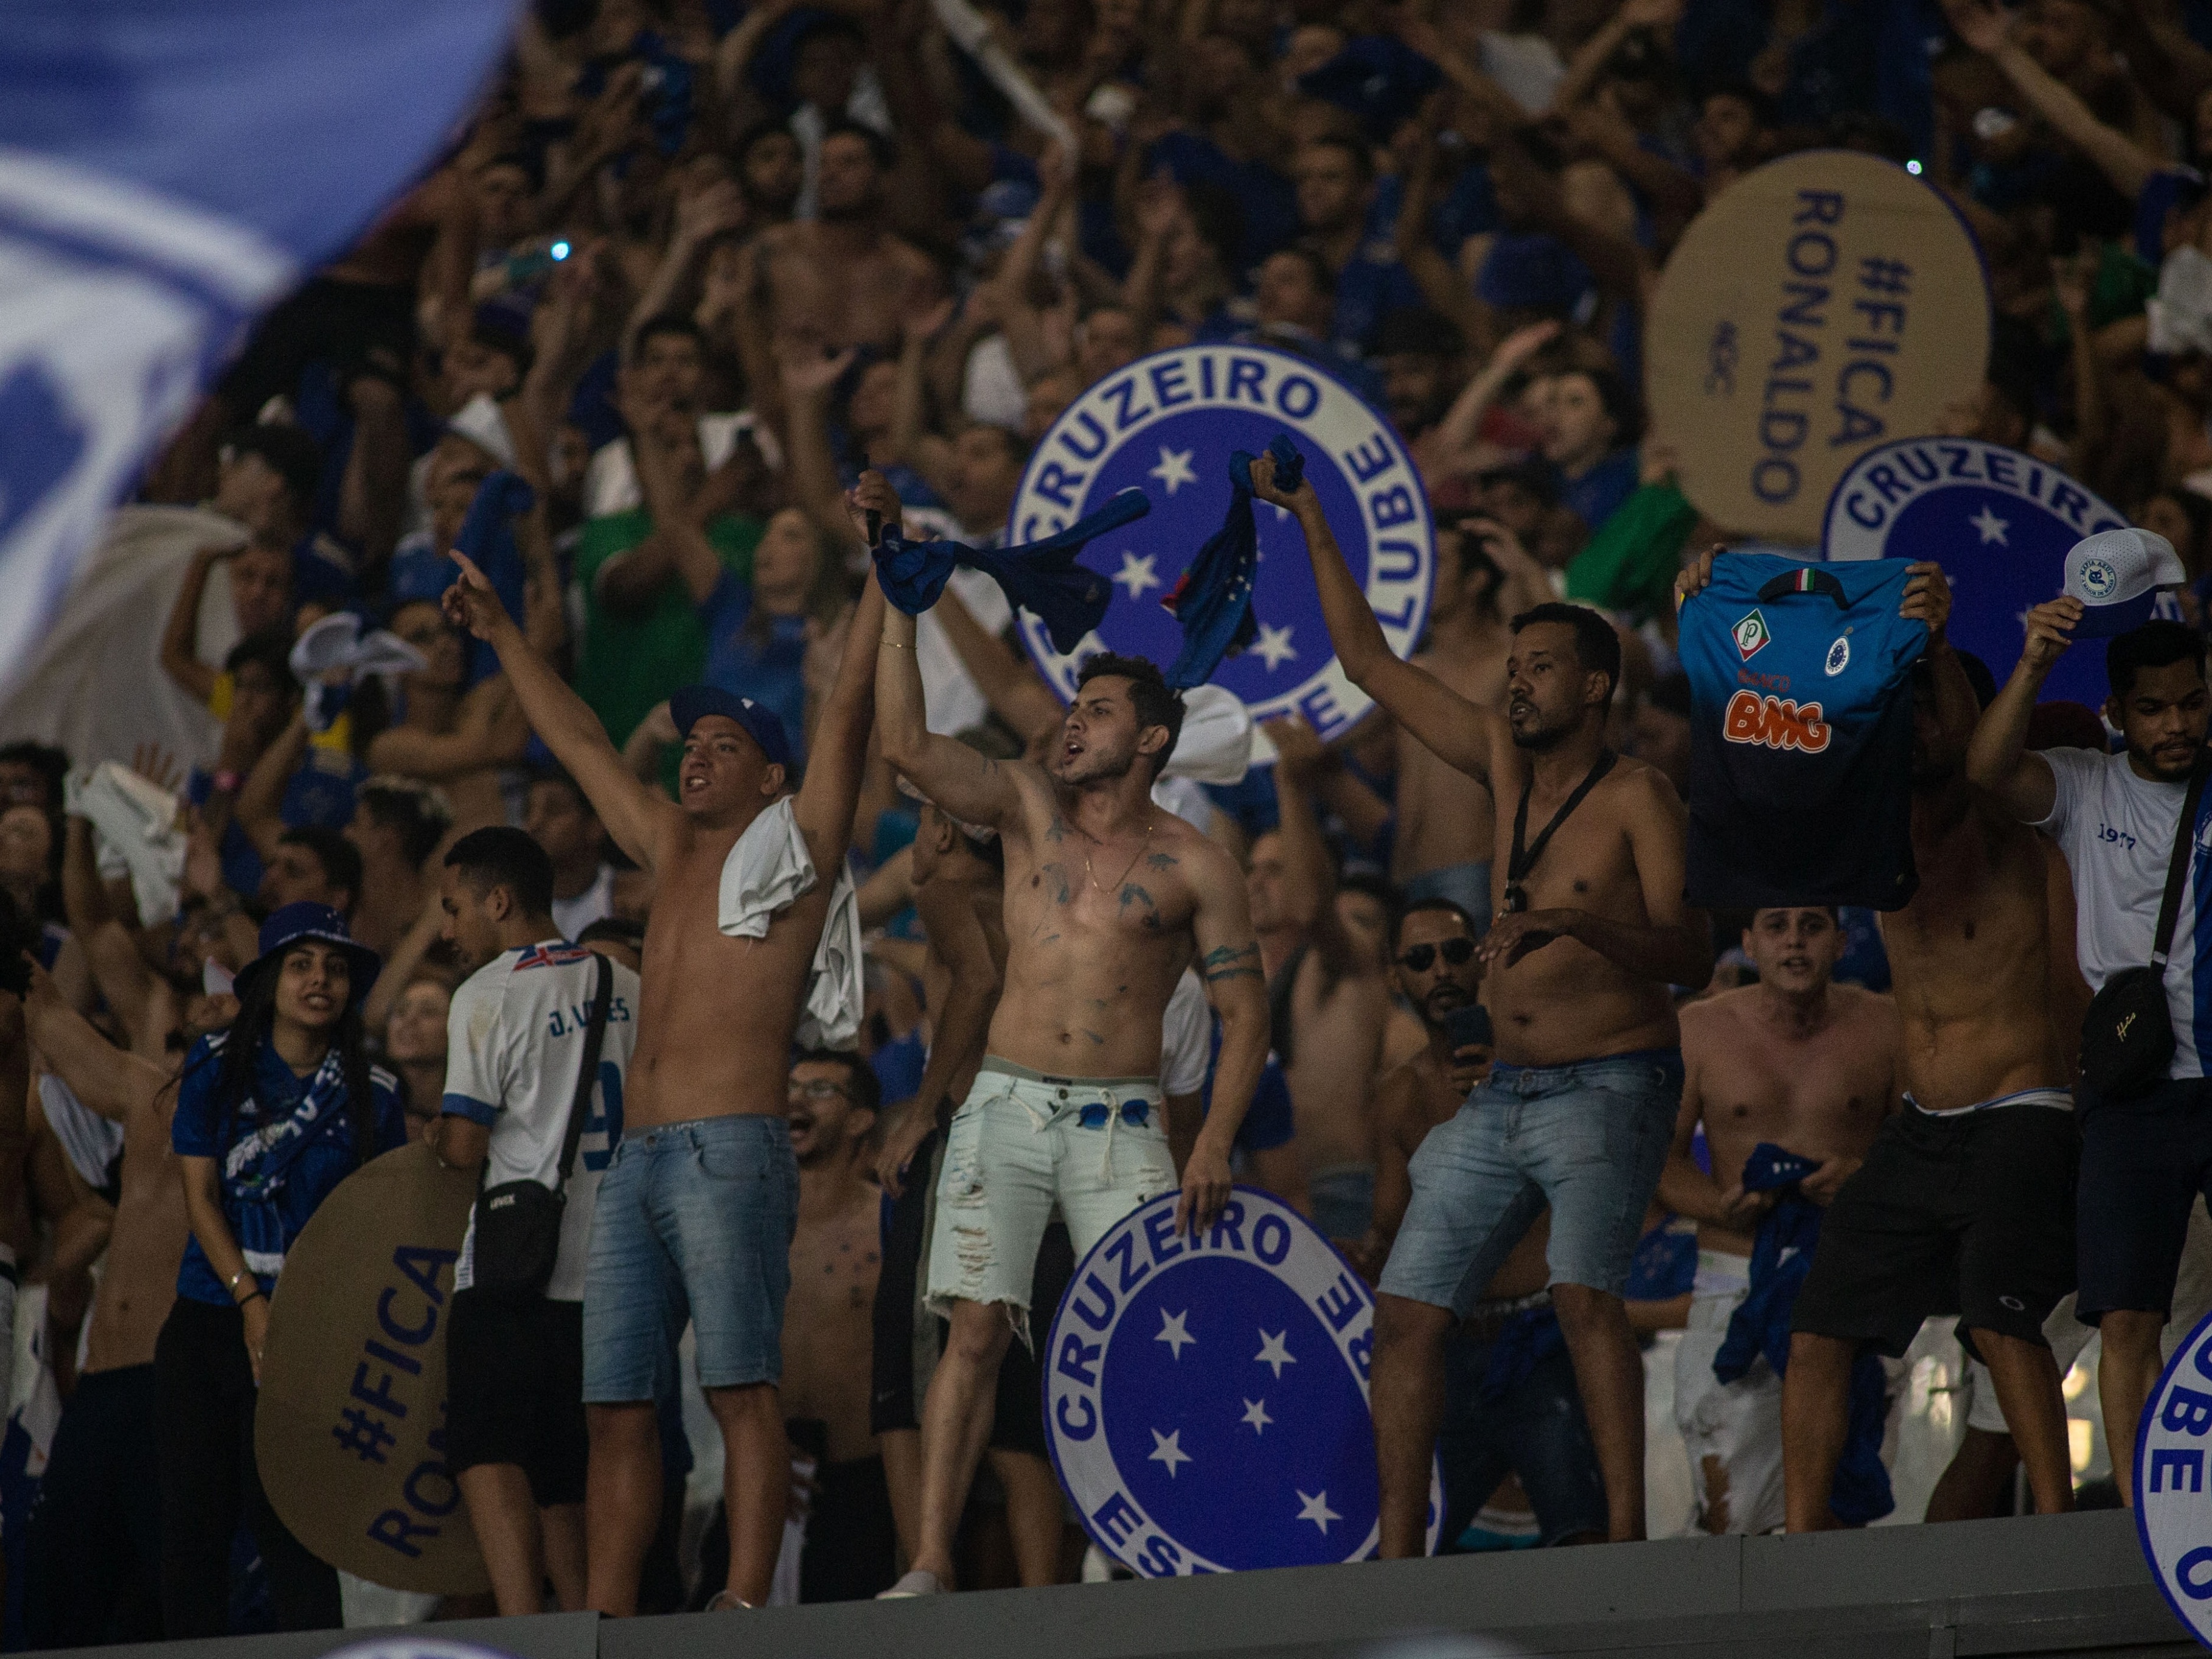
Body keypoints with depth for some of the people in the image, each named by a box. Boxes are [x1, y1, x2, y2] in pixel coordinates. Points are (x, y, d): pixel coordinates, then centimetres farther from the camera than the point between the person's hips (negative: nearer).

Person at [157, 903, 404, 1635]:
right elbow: (200, 1195, 1)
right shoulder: (217, 1067, 5)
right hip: (208, 1320, 1)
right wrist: (250, 1302, -9)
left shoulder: (371, 1095, 5)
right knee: (193, 1519, 0)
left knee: (291, 1520, -10)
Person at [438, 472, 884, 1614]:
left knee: (741, 1388, -14)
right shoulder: (670, 848, 25)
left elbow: (849, 708, -2)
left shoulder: (792, 844, 7)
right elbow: (579, 741, 35)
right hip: (636, 1161, 7)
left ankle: (744, 1611, -20)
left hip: (731, 1151, -7)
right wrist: (503, 637, 42)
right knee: (616, 1404, 1)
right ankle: (605, 1625, -2)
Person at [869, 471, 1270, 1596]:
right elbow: (905, 744, -4)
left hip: (1120, 1126, -1)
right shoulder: (1029, 807, 9)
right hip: (1006, 1110, 1)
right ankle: (930, 1562, -9)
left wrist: (1216, 1142, -10)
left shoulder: (1192, 865, 3)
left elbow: (1245, 1014, 3)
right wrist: (899, 594, -8)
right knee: (977, 1327, -7)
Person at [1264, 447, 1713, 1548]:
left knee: (1582, 1289, -27)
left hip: (1609, 1087, -7)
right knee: (1406, 1310, 0)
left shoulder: (1637, 797, -6)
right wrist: (1313, 526, 15)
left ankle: (1626, 1530, -31)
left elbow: (1692, 955, -15)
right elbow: (1371, 666, 17)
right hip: (1504, 1094, 7)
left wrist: (1572, 921, -30)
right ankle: (1397, 1555, 3)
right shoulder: (1505, 765, 12)